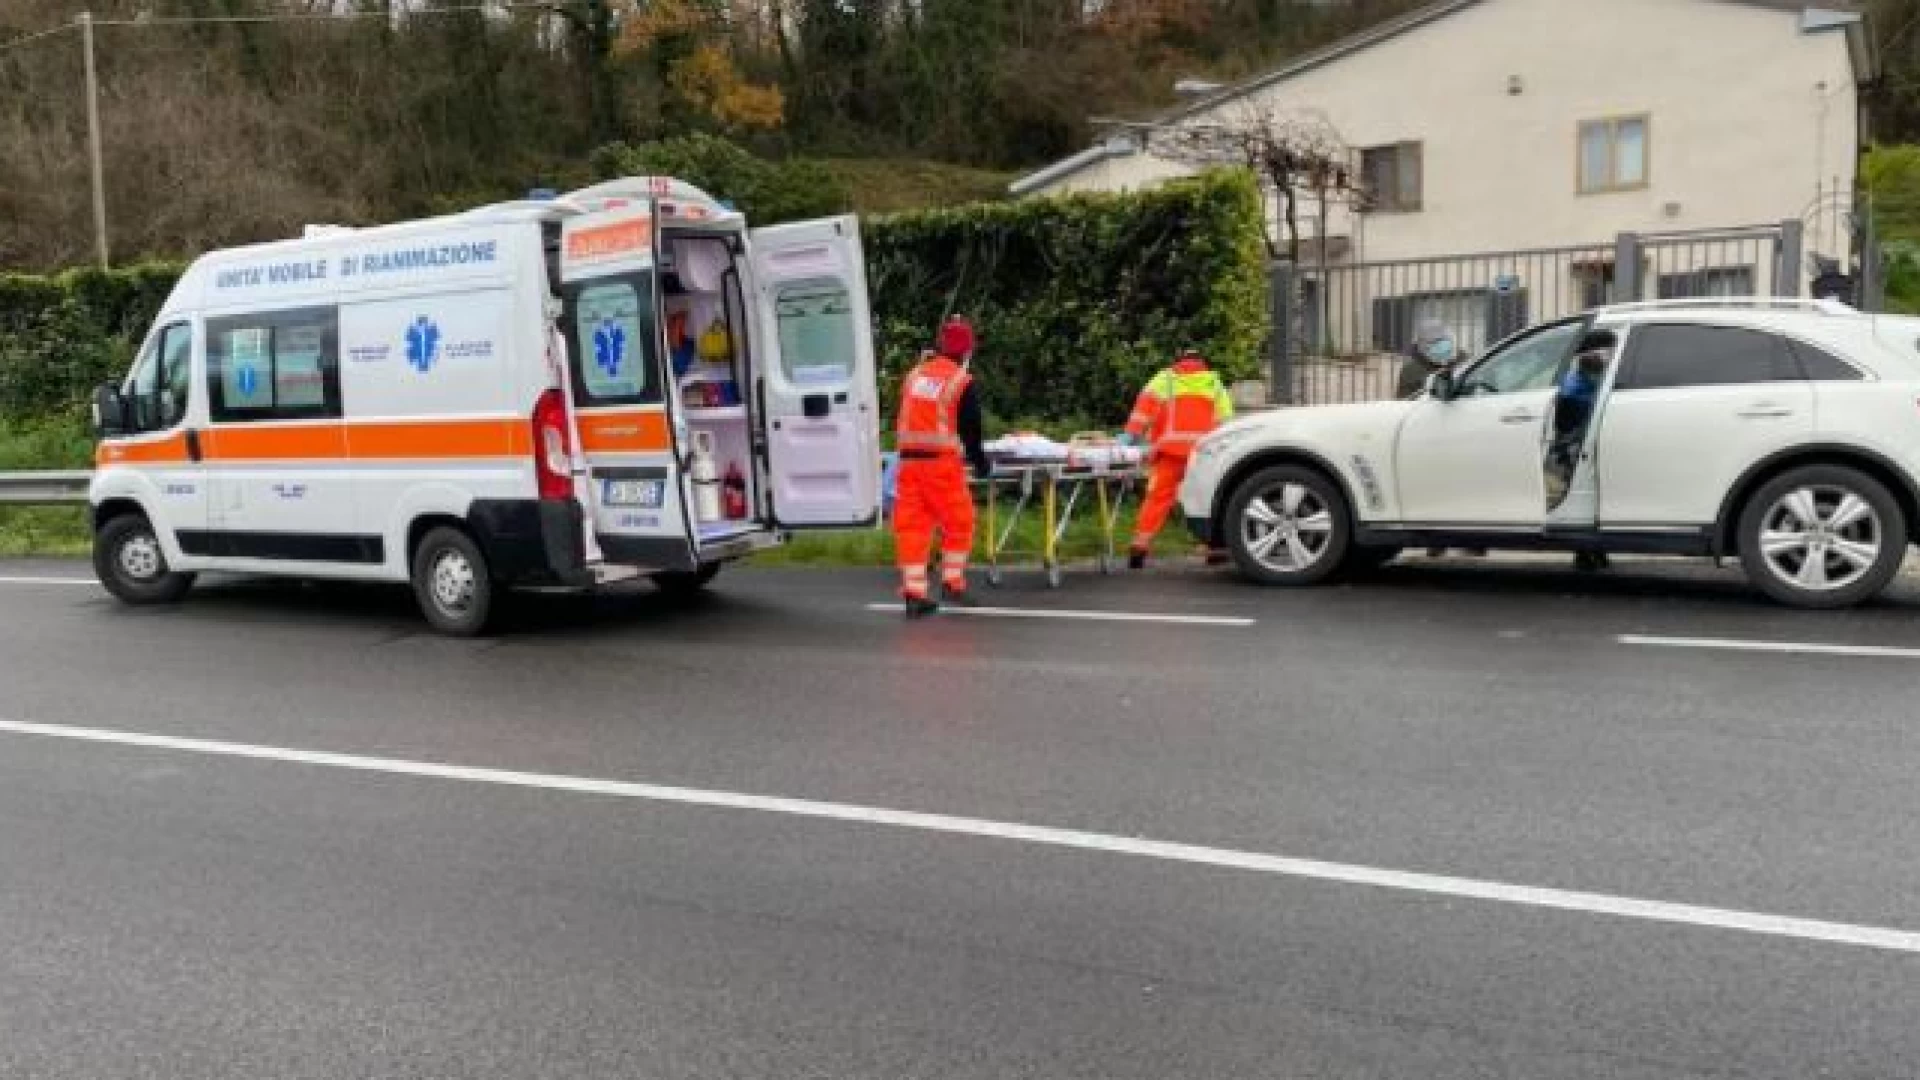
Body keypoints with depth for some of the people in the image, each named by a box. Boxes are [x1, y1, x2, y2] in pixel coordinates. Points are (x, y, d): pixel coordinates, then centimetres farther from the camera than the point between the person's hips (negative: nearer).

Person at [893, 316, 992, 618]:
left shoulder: (914, 375, 10)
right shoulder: (963, 383, -6)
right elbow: (970, 430, -3)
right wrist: (981, 462, 11)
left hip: (909, 459, 5)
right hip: (942, 461, -5)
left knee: (912, 525, 6)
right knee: (958, 522, 11)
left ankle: (914, 593, 6)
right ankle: (952, 583, 12)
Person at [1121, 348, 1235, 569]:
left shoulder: (1166, 377, 19)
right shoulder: (1214, 382, 24)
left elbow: (1147, 403, 3)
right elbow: (1224, 419, 15)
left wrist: (1132, 433, -3)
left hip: (1171, 448, -1)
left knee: (1158, 496, -2)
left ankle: (1141, 544, -12)